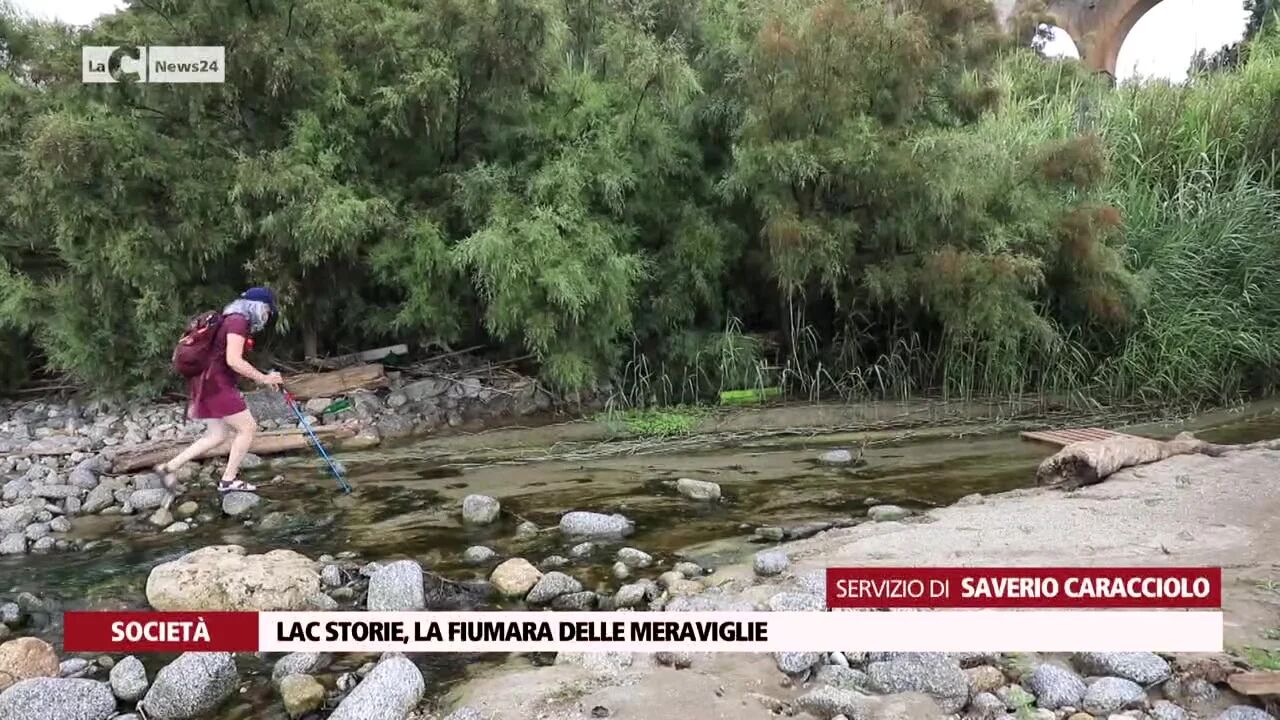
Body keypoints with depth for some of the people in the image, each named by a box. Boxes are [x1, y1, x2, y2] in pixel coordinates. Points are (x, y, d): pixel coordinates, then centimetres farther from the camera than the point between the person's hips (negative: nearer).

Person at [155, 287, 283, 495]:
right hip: (216, 382, -10)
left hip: (210, 381, 10)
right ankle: (229, 480, 3)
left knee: (218, 434, 14)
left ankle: (170, 467, 15)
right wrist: (263, 378, -16)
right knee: (247, 427, -4)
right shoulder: (238, 321, -13)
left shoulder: (232, 320, 18)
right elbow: (233, 360, -23)